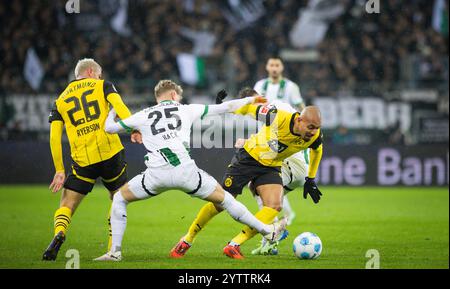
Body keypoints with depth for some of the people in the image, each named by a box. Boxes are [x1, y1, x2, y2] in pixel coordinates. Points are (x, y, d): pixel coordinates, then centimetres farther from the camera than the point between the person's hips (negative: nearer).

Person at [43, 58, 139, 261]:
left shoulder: (60, 101, 17)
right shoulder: (102, 85, 11)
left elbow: (54, 138, 9)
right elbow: (119, 105, -10)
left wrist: (59, 170, 11)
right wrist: (134, 128, -21)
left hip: (82, 161, 1)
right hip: (111, 153, -1)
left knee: (67, 205, 7)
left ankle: (59, 234, -24)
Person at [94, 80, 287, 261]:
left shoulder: (143, 116, 17)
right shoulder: (186, 109, 18)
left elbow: (109, 128, 24)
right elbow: (224, 108, 24)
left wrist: (112, 113, 47)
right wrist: (249, 100, 41)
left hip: (157, 174, 0)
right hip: (185, 171, 0)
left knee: (120, 198, 22)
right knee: (223, 198, 20)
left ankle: (115, 251, 12)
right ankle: (267, 231, 26)